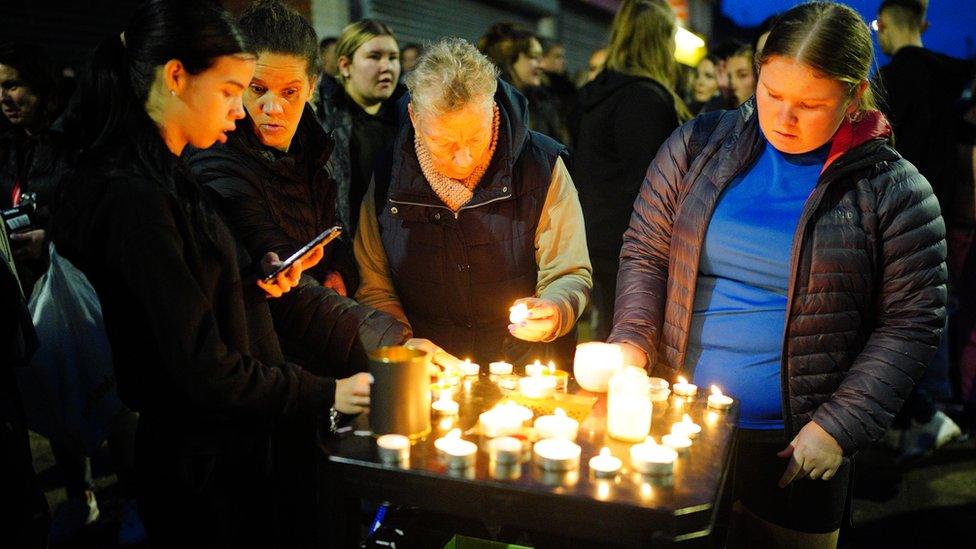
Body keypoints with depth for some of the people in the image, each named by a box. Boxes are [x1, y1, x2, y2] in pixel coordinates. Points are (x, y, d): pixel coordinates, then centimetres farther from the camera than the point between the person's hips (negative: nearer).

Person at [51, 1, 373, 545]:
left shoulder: (165, 179, 7)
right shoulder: (131, 199, -23)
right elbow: (202, 370, -24)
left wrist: (257, 279, -1)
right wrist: (327, 394, -15)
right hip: (204, 465, -9)